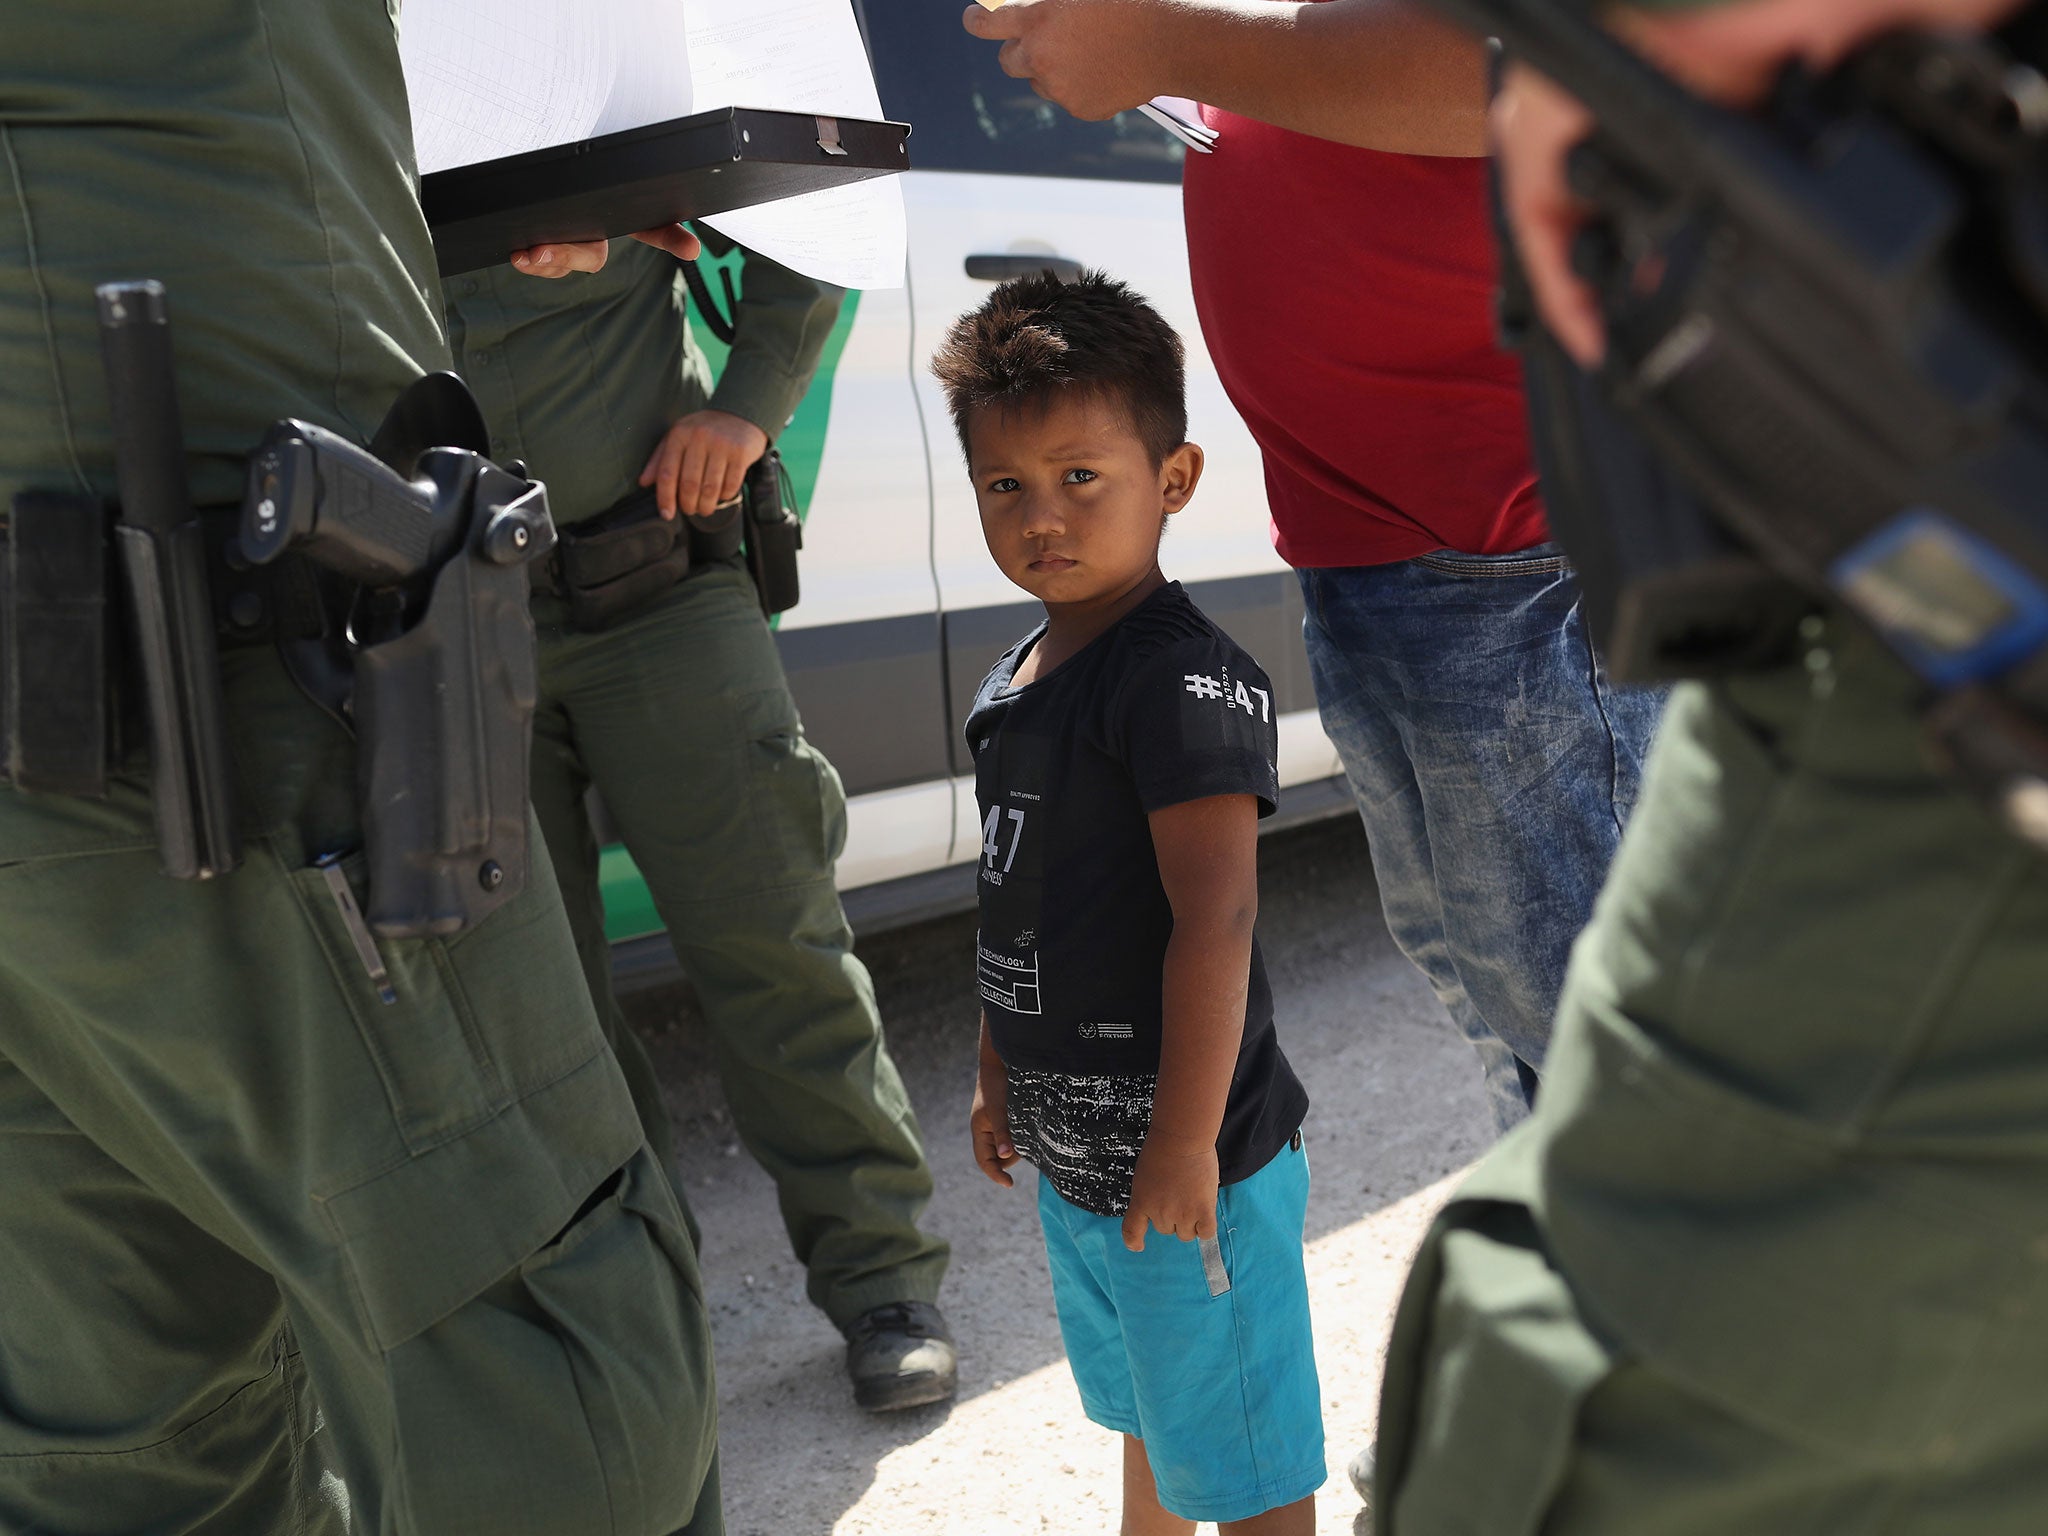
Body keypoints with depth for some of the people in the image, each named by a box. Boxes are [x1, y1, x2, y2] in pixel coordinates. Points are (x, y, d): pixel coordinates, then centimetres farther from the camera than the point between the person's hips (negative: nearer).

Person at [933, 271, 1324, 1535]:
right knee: (1145, 1418, 29)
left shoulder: (1183, 677, -21)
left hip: (1184, 1162, -9)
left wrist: (1186, 1143, -25)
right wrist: (999, 1077, 22)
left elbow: (1215, 923, -26)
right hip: (1074, 1156, 9)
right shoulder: (1017, 682, 6)